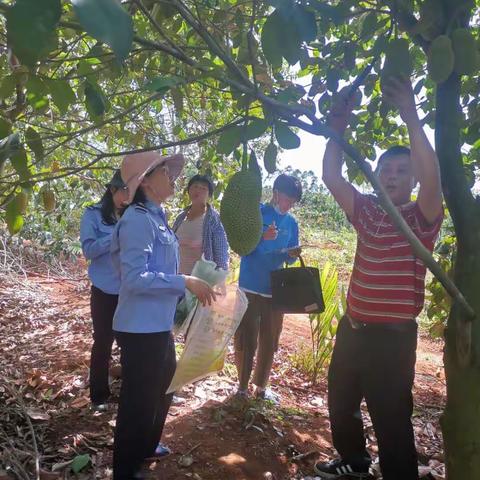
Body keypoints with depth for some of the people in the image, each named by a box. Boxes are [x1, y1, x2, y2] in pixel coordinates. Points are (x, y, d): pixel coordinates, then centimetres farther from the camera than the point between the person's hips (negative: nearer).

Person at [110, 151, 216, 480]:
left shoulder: (156, 216, 9)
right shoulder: (139, 219, -19)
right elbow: (135, 278, -26)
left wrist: (191, 287, 13)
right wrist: (185, 282, -22)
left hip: (159, 324, 10)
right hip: (141, 328, -10)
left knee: (162, 391, 26)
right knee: (139, 401, 8)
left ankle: (146, 448, 49)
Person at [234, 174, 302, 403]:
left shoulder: (291, 223, 9)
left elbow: (288, 258, 12)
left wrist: (293, 254, -11)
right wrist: (262, 237, -25)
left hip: (276, 290, 4)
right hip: (250, 288, -4)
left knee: (270, 341, 10)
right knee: (246, 340, 1)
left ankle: (261, 386, 24)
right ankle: (242, 386, 16)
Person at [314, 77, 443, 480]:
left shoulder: (422, 219, -9)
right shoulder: (367, 210, 5)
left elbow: (432, 177, -28)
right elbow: (332, 178, -1)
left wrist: (411, 118, -34)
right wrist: (337, 129, -12)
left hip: (393, 336, -6)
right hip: (352, 327, 7)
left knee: (391, 420, 6)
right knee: (340, 404, 23)